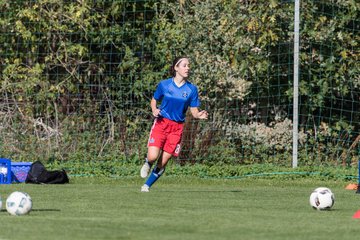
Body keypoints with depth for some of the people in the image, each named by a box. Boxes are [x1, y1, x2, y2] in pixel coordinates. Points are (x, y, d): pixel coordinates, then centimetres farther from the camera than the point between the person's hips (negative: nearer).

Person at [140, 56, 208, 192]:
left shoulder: (191, 89, 1)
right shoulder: (164, 84, -1)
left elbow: (194, 111, 2)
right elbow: (154, 100, 12)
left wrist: (199, 115, -21)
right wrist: (154, 110, -9)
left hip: (177, 127, 1)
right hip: (161, 123, -1)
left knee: (163, 162, -2)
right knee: (153, 156, -18)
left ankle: (147, 185, 18)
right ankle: (147, 164, 20)